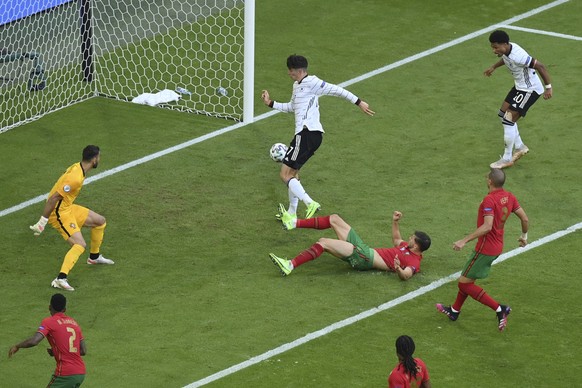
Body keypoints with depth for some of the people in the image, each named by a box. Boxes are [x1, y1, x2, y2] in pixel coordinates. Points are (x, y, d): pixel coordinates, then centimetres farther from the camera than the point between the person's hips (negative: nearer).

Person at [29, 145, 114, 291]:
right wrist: (42, 222, -25)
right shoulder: (76, 178, -29)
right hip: (59, 213, -10)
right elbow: (54, 198, -29)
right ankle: (61, 279, -27)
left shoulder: (77, 167, 2)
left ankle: (94, 257, 40)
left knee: (100, 221, 20)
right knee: (80, 244, -21)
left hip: (68, 208, 10)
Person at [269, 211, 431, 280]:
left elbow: (406, 275, -32)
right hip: (363, 248, 10)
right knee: (334, 219, 12)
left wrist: (398, 269, -53)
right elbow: (396, 240, 35)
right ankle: (294, 223, 19)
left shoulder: (414, 261, -13)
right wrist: (395, 222, 25)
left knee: (323, 243, -22)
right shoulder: (408, 247, 15)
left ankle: (290, 265, -22)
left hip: (362, 258, -10)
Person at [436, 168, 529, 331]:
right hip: (497, 247, 9)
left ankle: (500, 309, -7)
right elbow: (525, 219, 7)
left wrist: (464, 240, -33)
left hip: (485, 249, -9)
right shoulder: (509, 197, 1)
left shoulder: (489, 200, -24)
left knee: (465, 284, 0)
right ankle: (454, 311, 40)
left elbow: (487, 226, -34)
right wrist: (524, 236, 26)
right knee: (466, 279, 24)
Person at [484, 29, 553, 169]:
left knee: (508, 120, -11)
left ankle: (507, 159, 0)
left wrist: (548, 87, -22)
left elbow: (540, 66, -28)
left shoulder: (518, 56, -33)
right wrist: (494, 67, 28)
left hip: (530, 90, -10)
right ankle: (520, 147, 30)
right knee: (503, 114, 15)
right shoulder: (507, 49, -6)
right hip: (519, 87, 10)